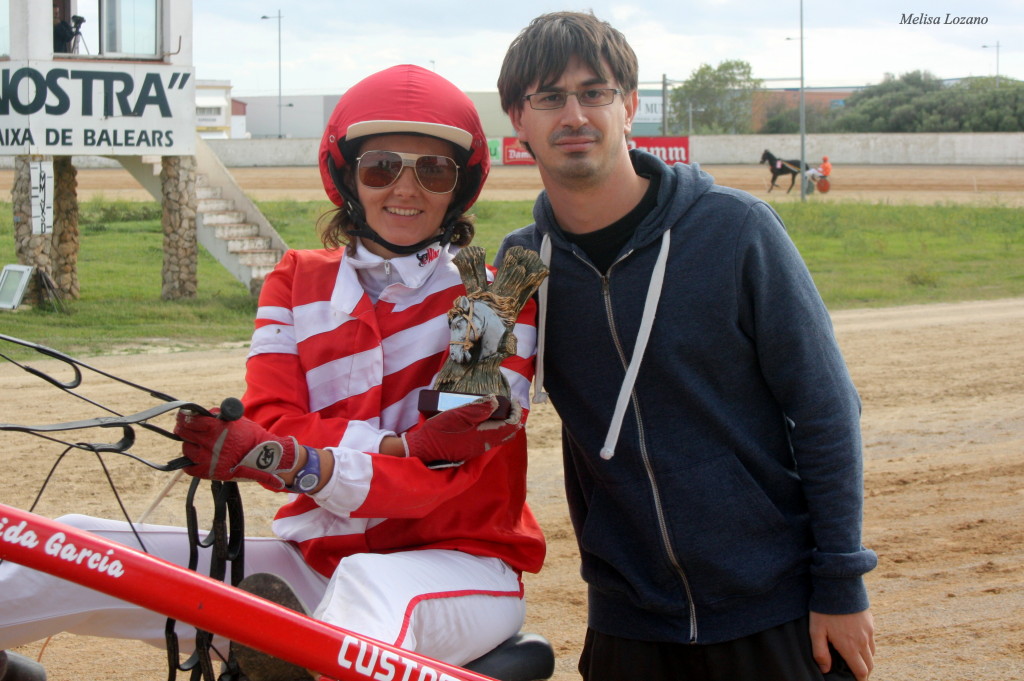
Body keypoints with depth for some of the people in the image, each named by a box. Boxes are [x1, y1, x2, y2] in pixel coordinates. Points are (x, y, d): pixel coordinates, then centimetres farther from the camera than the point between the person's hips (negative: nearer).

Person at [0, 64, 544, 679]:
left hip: (459, 562, -3)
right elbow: (272, 423, -4)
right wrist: (403, 442, -22)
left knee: (368, 584, -43)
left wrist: (296, 461, -34)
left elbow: (448, 469, -16)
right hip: (315, 555, 4)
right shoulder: (298, 282, 10)